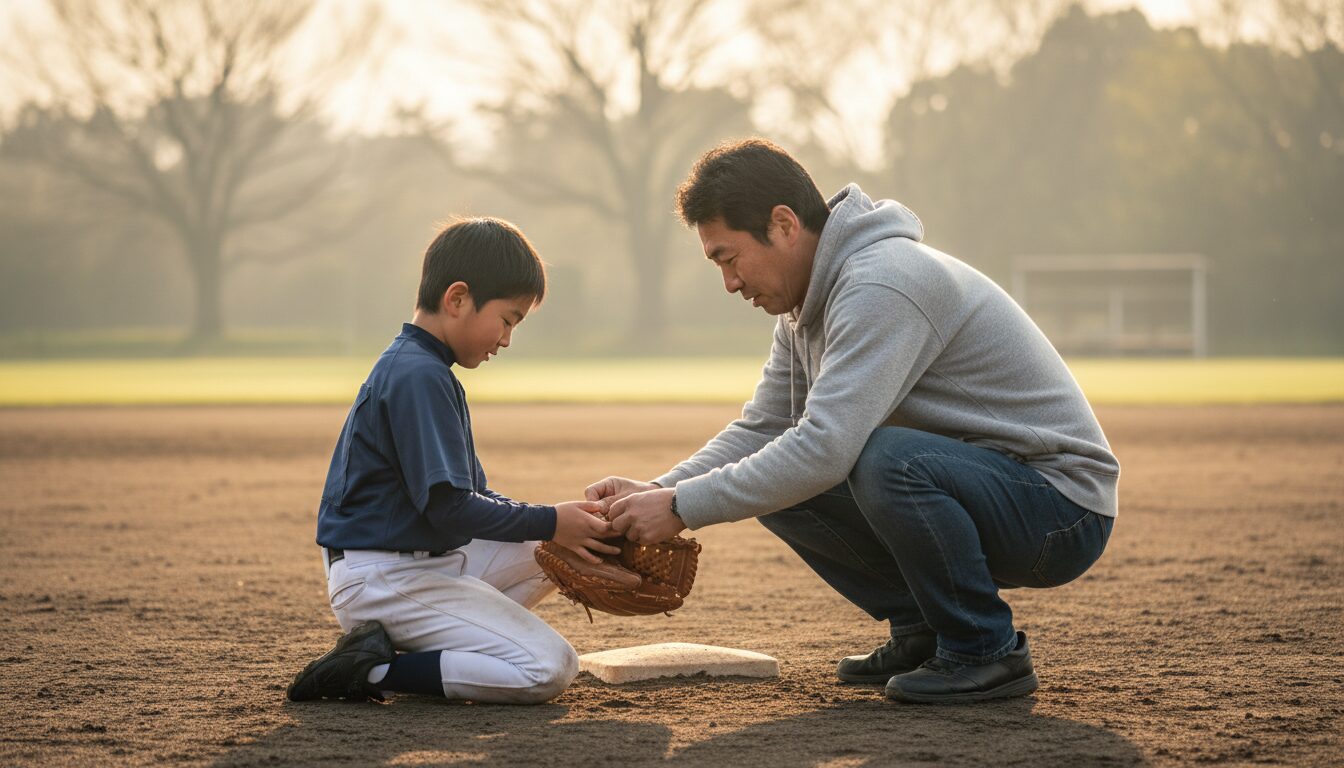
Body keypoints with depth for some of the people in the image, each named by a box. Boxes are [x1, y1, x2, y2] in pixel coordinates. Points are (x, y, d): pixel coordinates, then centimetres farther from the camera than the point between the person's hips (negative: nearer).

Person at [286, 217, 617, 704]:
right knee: (549, 669, -16)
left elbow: (475, 494, 19)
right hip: (385, 579, -10)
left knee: (556, 551, 15)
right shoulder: (418, 377, -17)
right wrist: (549, 522, -12)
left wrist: (557, 527, 6)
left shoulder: (422, 370, 17)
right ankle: (374, 672, -13)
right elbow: (448, 507, -22)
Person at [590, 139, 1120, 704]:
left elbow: (825, 448, -32)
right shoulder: (808, 304, 8)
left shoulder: (880, 286, -24)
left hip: (1060, 505, -9)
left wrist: (683, 508, -26)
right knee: (777, 487, 0)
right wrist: (655, 491, -7)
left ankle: (987, 652, -14)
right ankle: (922, 632, 8)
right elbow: (760, 430, 10)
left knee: (887, 460, -35)